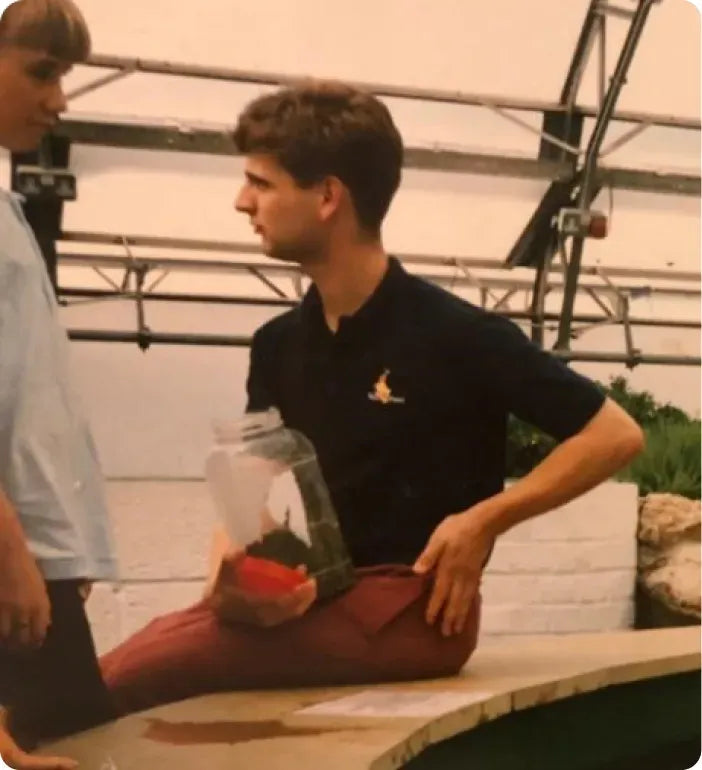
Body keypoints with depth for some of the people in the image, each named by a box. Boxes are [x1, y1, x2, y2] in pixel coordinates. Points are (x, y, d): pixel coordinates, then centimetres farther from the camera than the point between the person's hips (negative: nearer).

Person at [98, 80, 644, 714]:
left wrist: (484, 519, -15)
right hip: (309, 594, 6)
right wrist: (231, 569, -9)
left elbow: (616, 434, -8)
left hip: (410, 608, -6)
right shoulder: (279, 345, 9)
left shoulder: (454, 333, -11)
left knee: (127, 675, -25)